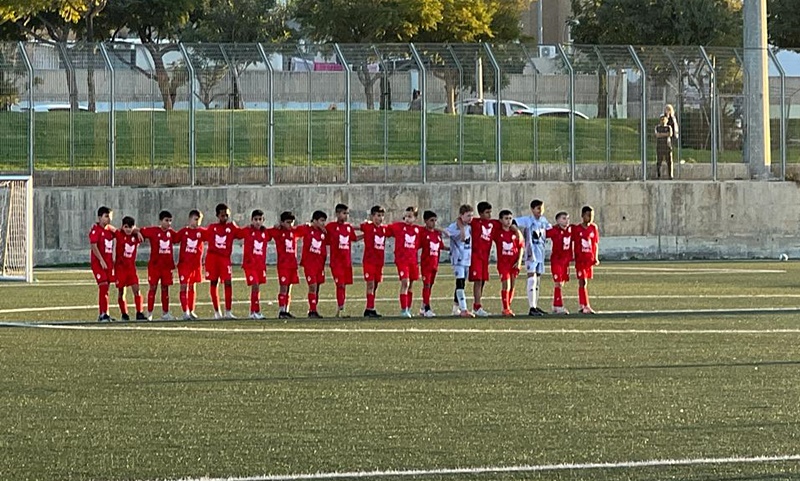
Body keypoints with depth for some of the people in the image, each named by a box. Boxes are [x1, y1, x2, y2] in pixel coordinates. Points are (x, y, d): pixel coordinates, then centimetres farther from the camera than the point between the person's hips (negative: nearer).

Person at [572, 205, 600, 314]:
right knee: (583, 282, -9)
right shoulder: (576, 229, -5)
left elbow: (595, 244, 10)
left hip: (590, 259, 4)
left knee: (583, 282, 10)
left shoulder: (593, 228, 5)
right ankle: (586, 306, -13)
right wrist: (574, 257, -5)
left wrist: (595, 258, 4)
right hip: (580, 259, -4)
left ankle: (582, 306, 17)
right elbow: (574, 244, -1)